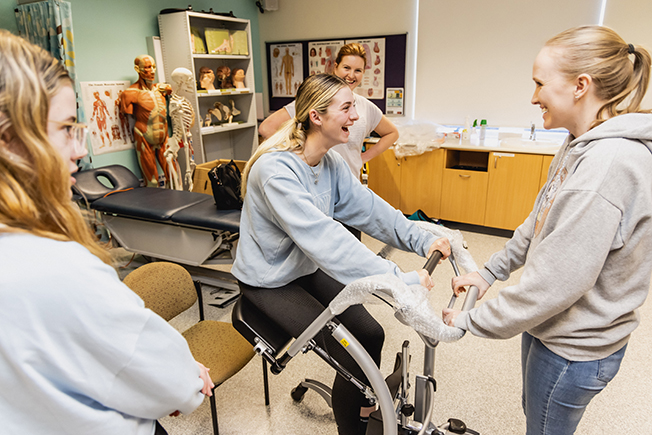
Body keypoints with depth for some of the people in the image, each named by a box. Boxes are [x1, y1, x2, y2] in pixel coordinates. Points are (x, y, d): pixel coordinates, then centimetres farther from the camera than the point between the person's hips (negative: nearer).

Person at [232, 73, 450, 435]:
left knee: (370, 334, 1)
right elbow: (323, 238, -39)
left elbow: (368, 208, -5)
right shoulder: (276, 169, -30)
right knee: (351, 357, -13)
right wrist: (398, 279, -41)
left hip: (308, 268, 7)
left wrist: (421, 241, -17)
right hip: (270, 280, -7)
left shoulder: (330, 162, -3)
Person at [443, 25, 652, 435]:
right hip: (552, 327, 8)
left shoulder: (610, 164, -30)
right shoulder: (582, 145, 2)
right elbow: (541, 223, 11)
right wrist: (490, 271, 8)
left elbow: (557, 282, -31)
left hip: (575, 348, -8)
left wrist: (470, 321, -21)